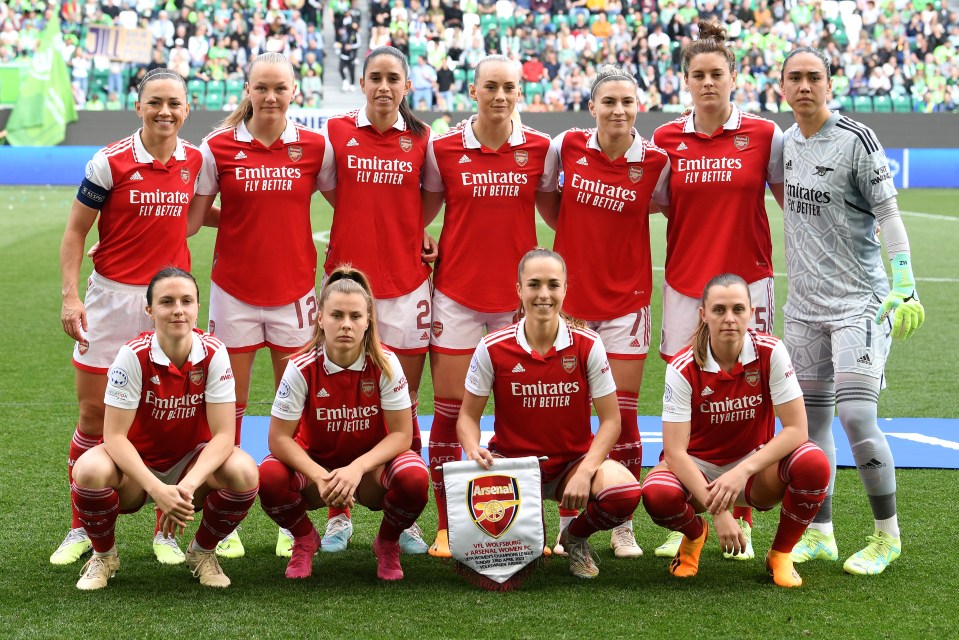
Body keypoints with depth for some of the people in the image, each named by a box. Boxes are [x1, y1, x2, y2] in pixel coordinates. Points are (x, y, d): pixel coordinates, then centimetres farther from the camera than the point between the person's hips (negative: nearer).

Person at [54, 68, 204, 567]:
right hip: (112, 296, -2)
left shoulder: (195, 160, 1)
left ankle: (166, 530, 13)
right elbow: (76, 231, -3)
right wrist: (70, 295, -10)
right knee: (94, 411, 2)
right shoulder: (110, 161, -9)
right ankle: (81, 530, 16)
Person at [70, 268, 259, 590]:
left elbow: (223, 435, -17)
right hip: (136, 467, -1)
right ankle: (104, 556, -1)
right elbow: (114, 435, -21)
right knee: (90, 470, -34)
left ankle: (202, 552, 2)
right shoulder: (134, 355, -19)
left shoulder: (213, 354, -15)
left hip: (193, 463, 1)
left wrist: (188, 485, -34)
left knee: (244, 472, -30)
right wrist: (157, 489, -34)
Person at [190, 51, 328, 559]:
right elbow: (192, 216, 5)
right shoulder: (219, 147, -1)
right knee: (230, 404, 3)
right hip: (234, 289, 0)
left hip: (294, 289, 1)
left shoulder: (314, 146, 1)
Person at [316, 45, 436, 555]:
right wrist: (366, 226, 6)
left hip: (406, 283, 1)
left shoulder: (421, 139, 4)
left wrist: (417, 232, 3)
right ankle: (339, 517, 12)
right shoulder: (337, 131, 1)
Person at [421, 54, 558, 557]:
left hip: (517, 296, 1)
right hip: (456, 295, 0)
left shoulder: (539, 149, 2)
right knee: (448, 412, 0)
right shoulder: (442, 148, 1)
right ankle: (445, 528, 9)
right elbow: (423, 214, 11)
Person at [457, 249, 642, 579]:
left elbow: (610, 419, -6)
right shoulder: (493, 348, -9)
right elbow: (468, 416, -1)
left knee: (625, 491, -31)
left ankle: (575, 536, 7)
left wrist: (585, 471, -20)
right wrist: (474, 450, -23)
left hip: (573, 461, 0)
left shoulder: (587, 345, -9)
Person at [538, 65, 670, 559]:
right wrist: (569, 224, 6)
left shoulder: (654, 161, -7)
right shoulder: (567, 146, -4)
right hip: (569, 292, 1)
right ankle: (568, 522, 16)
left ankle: (622, 526, 12)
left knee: (622, 414, 1)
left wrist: (609, 215, 0)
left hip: (625, 298, -1)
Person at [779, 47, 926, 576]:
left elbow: (888, 215, -9)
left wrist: (904, 288, -14)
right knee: (811, 417, 8)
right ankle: (820, 533, 18)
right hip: (804, 306, 6)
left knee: (856, 416, -13)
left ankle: (887, 535, 3)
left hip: (859, 302, -6)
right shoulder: (787, 141, 10)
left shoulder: (855, 140, -9)